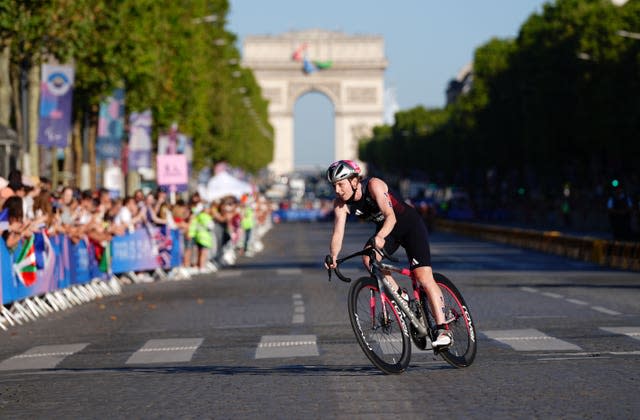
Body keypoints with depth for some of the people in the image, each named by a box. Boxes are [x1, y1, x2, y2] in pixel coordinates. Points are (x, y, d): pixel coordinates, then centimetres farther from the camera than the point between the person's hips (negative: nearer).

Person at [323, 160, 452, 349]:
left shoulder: (374, 185, -30)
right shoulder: (341, 203, -13)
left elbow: (390, 216, -39)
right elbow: (338, 232, -20)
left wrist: (380, 237, -57)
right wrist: (333, 257, -35)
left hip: (410, 225, -6)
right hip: (384, 230, 6)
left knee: (424, 277, -17)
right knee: (369, 259, -25)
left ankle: (443, 329, -16)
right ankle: (401, 298, -7)